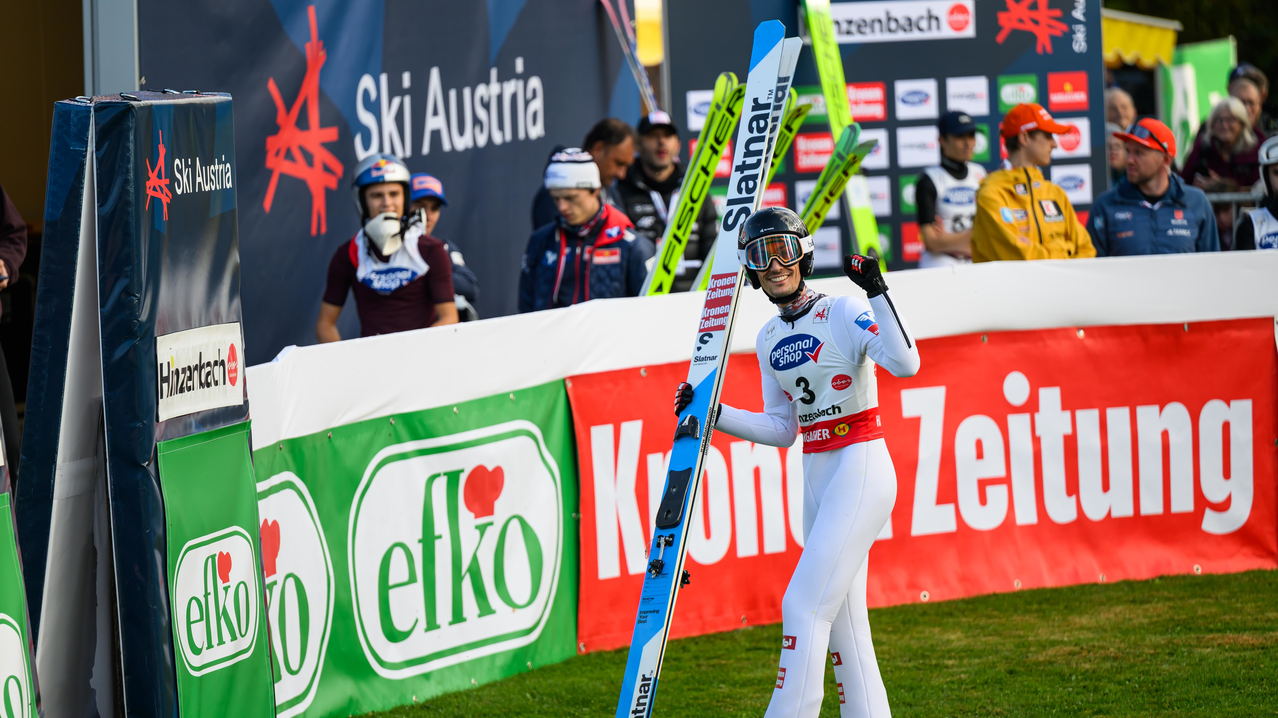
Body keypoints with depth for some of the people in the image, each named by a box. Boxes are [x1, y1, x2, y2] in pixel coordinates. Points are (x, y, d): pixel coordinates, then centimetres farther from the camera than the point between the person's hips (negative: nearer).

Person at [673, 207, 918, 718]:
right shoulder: (769, 340, 12)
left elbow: (904, 364, -25)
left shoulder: (844, 313, -9)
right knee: (842, 623, 7)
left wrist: (875, 292, -31)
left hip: (862, 470, -8)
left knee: (804, 607, -13)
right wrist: (711, 414, 7)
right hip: (818, 479, 8)